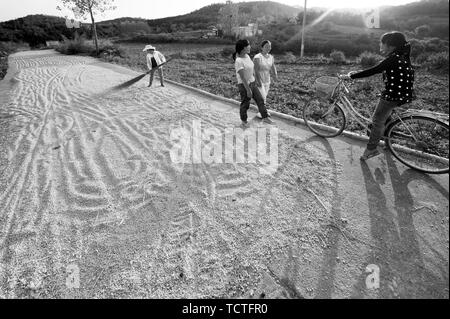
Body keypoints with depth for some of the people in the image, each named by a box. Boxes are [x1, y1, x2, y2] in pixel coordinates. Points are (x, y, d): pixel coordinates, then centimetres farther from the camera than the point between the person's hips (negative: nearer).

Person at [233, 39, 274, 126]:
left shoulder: (247, 56, 2)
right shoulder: (238, 61, -23)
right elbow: (242, 77, -24)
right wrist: (248, 90, -23)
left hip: (252, 83, 8)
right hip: (244, 85, -8)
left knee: (260, 100, 9)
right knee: (245, 104, 8)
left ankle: (265, 118, 20)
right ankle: (244, 121, 29)